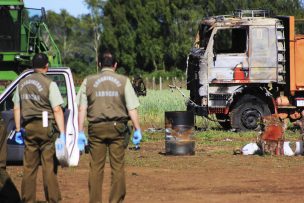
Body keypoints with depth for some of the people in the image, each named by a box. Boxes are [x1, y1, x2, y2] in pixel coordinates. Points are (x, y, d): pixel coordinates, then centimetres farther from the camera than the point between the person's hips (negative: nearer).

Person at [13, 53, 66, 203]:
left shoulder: (22, 84, 9)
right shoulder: (49, 84, -8)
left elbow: (16, 108, 11)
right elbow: (57, 110, -13)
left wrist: (18, 130, 17)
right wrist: (62, 133, -13)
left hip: (29, 128, 5)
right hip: (46, 127, -5)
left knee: (29, 167, 8)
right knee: (49, 166, -3)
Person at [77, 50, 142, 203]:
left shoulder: (88, 81, 6)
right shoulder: (123, 81, 3)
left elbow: (82, 109, 2)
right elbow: (132, 108, -2)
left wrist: (80, 132, 4)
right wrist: (137, 130, 2)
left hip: (96, 127, 1)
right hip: (117, 127, -1)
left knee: (96, 168, 3)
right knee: (118, 167, 2)